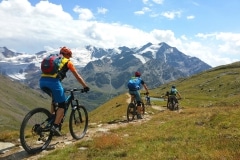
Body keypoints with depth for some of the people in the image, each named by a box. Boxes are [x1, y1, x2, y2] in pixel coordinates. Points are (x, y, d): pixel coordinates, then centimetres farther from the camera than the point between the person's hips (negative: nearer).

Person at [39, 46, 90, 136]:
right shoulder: (67, 62, 17)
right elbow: (77, 76, 19)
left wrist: (59, 87, 50)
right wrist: (85, 87, 28)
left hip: (42, 81, 6)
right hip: (53, 82, -6)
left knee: (55, 98, 32)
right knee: (62, 105, 8)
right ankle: (55, 126, -4)